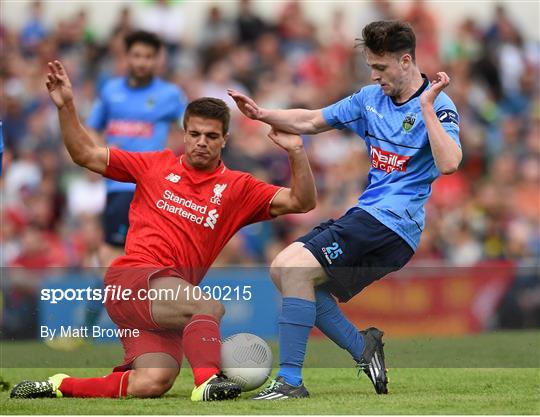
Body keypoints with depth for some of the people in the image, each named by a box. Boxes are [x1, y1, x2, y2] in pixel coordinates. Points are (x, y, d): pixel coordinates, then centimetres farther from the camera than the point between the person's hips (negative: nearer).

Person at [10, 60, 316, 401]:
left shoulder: (237, 188, 14)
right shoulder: (157, 166, 14)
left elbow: (302, 202, 6)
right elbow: (86, 155, 17)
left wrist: (296, 153, -8)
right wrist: (66, 107, 7)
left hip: (168, 303, 3)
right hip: (132, 278, -3)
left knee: (153, 384, -18)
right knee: (210, 306, -31)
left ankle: (60, 386, 0)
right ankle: (208, 381, -47)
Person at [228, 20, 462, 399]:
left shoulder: (438, 107, -9)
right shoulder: (371, 98, 14)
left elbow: (449, 164, -27)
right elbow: (311, 121, 22)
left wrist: (426, 107, -26)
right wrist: (262, 114, 8)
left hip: (394, 222, -9)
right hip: (365, 216, 9)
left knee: (296, 267, -20)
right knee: (283, 269, 0)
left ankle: (290, 380, -20)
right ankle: (363, 347, 5)